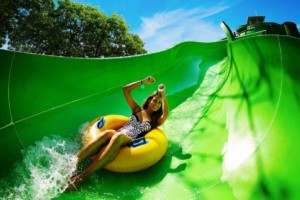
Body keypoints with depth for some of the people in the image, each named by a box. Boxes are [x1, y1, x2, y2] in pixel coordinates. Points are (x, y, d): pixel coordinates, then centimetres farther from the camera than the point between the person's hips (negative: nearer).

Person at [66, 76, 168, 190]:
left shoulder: (155, 121, 17)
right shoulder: (137, 109, 24)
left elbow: (165, 114, -7)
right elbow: (125, 89, 19)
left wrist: (163, 95, -3)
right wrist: (143, 82, 17)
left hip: (130, 142, -2)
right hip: (117, 135, 3)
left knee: (118, 136, -40)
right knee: (108, 133, -36)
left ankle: (81, 177, -46)